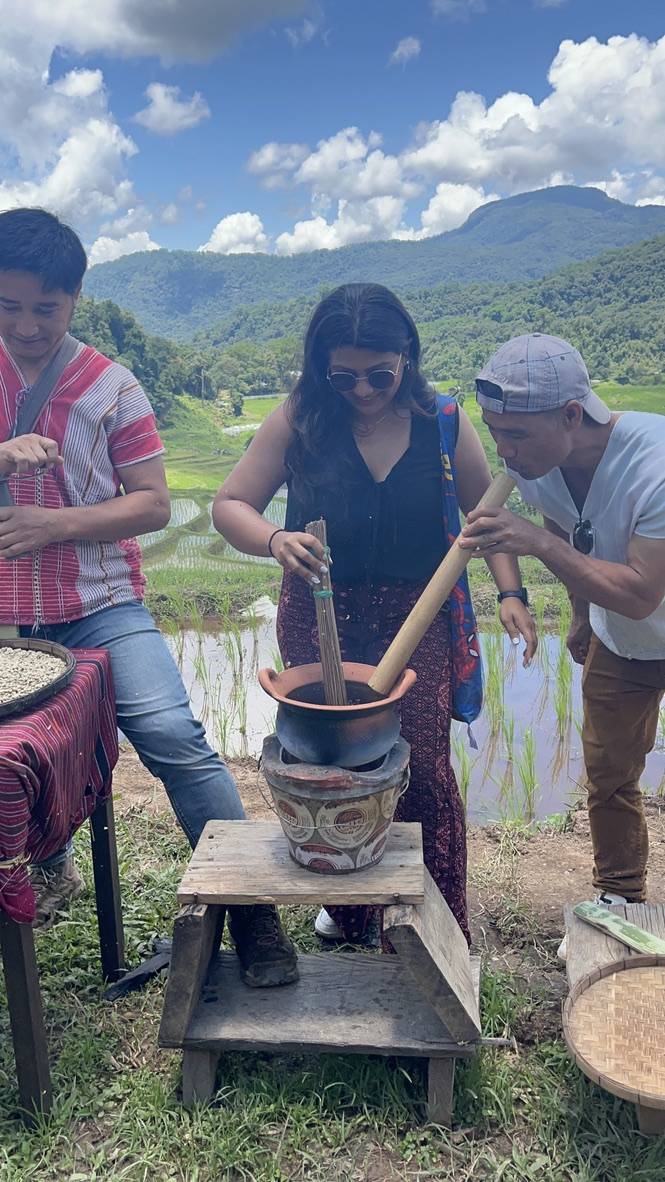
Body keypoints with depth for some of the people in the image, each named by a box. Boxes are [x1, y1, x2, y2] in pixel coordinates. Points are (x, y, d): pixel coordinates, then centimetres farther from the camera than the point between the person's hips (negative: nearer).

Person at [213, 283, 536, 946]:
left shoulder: (443, 423, -3)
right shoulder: (298, 421, -6)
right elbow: (229, 505, -6)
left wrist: (511, 594, -8)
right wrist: (273, 541, -28)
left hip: (416, 618, 0)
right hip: (320, 618, 1)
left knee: (423, 769, -3)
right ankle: (349, 910, 32)